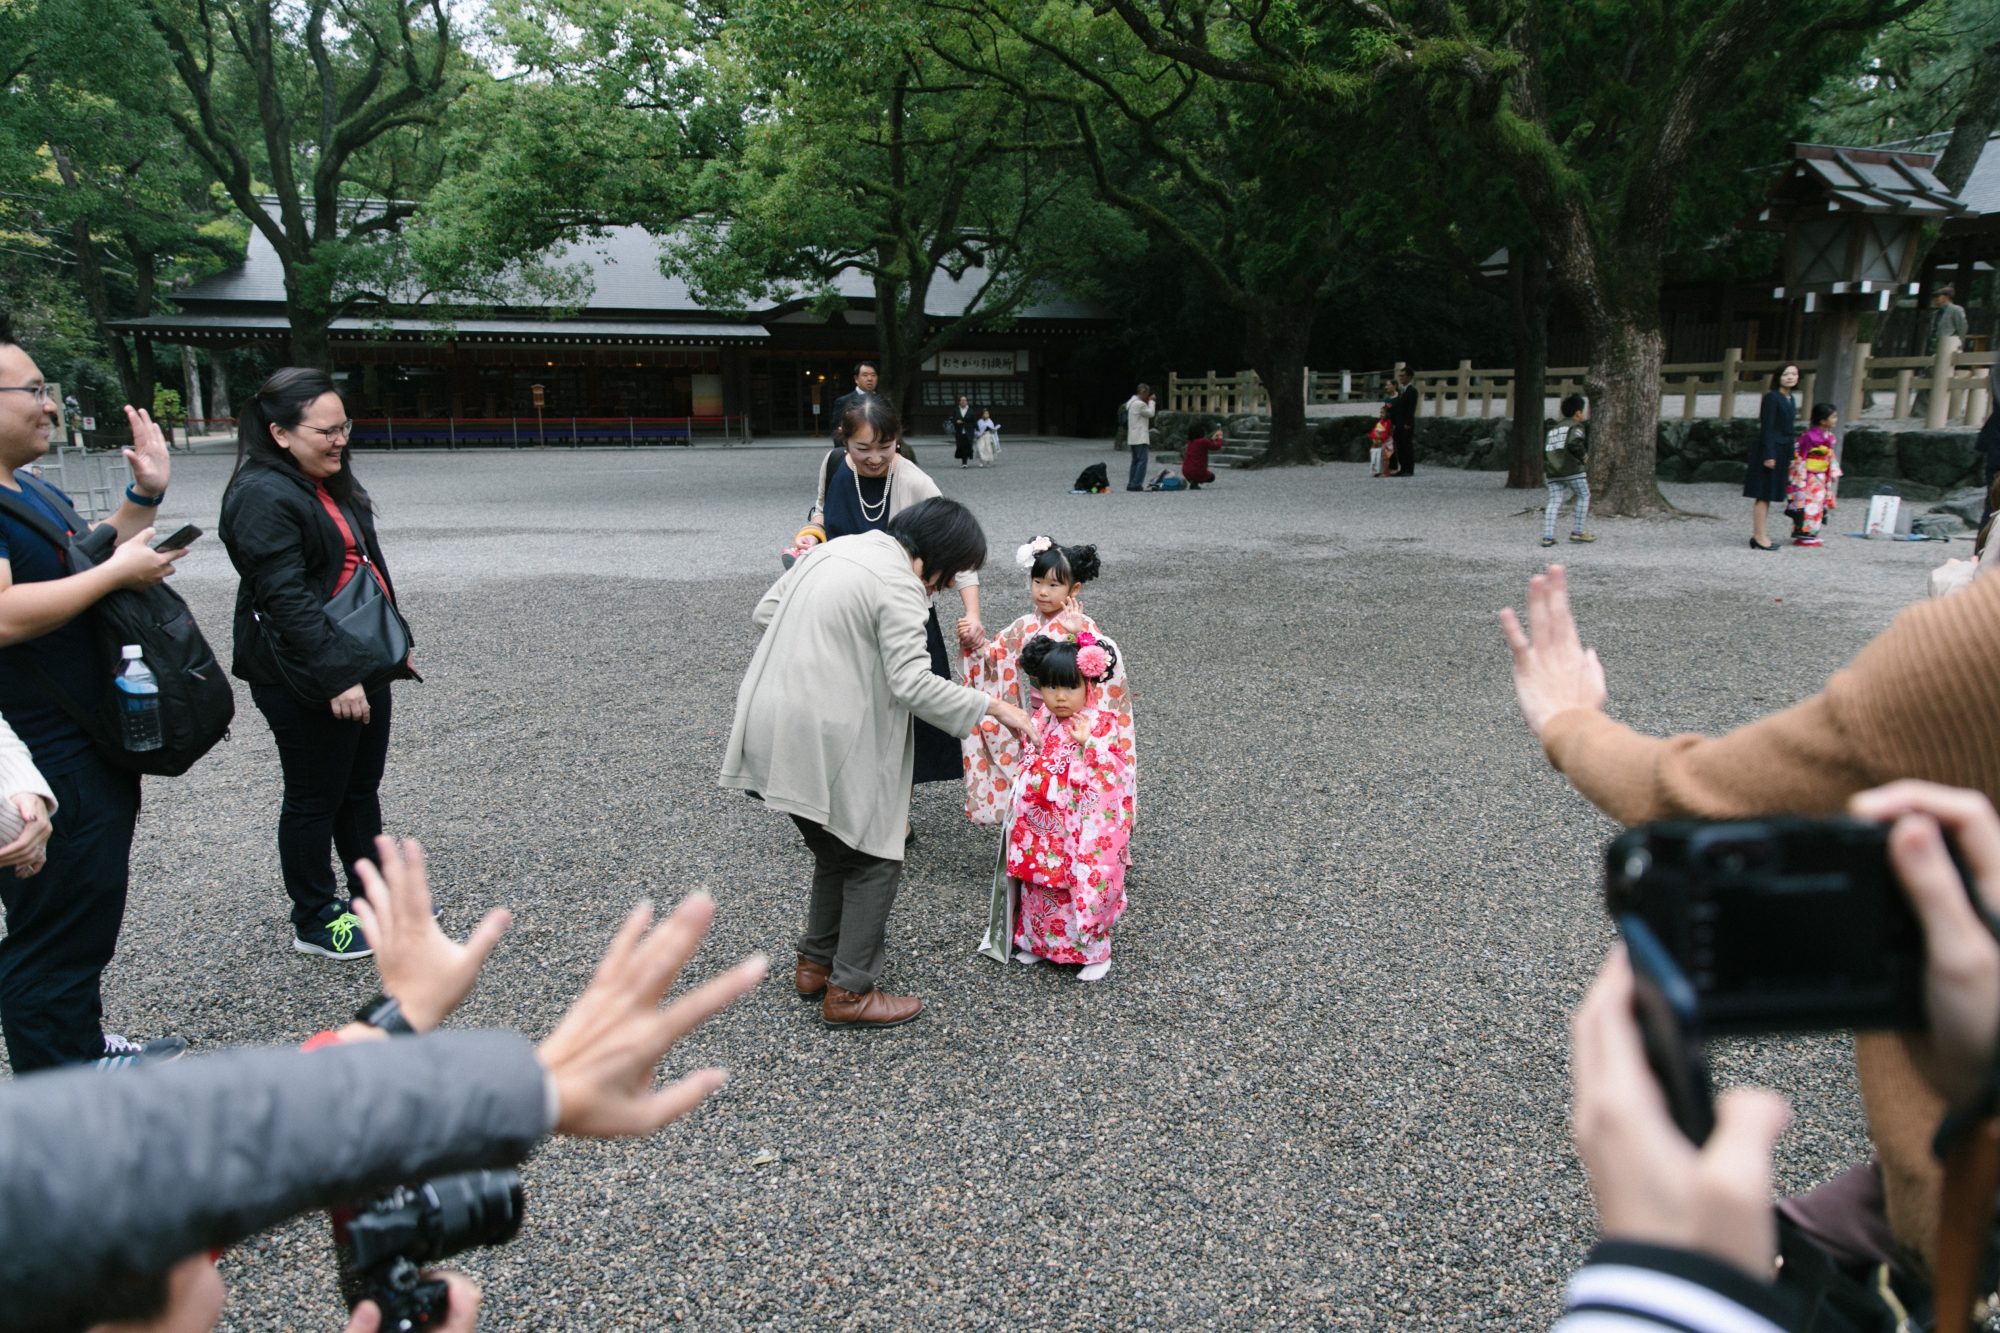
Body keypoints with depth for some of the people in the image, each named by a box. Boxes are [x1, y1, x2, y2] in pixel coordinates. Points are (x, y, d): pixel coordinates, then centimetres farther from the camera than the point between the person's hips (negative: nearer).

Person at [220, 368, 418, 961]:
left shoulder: (333, 483, 11)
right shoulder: (263, 497, -19)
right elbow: (286, 600, -24)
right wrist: (337, 678, -26)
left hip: (364, 665, 9)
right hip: (309, 683, -9)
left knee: (362, 789, 18)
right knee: (316, 801, 5)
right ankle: (315, 923, 20)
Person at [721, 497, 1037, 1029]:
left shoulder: (835, 548, 12)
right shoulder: (898, 586, -15)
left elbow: (763, 613, 15)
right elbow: (914, 685, -21)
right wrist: (993, 707, -14)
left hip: (777, 733, 9)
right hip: (827, 741, -9)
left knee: (837, 853, 24)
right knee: (875, 860, 6)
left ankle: (815, 964, 34)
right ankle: (849, 993, 11)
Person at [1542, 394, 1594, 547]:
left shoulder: (1553, 429, 22)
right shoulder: (1576, 427, -2)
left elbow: (1545, 450, 20)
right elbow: (1574, 443, -20)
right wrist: (1583, 456, -5)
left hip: (1553, 472, 6)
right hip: (1572, 470, -6)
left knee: (1554, 502, 3)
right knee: (1584, 496, 9)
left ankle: (1547, 536, -10)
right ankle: (1577, 532, 7)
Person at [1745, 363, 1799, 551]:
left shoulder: (1791, 399, 16)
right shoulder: (1772, 397, -10)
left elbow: (1789, 429, 20)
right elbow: (1766, 428, -15)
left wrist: (1790, 457, 18)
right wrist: (1768, 455, -20)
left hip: (1782, 451, 9)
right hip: (1770, 450, -9)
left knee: (1767, 496, 10)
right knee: (1763, 495, -6)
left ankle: (1758, 536, 14)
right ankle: (1759, 537, -3)